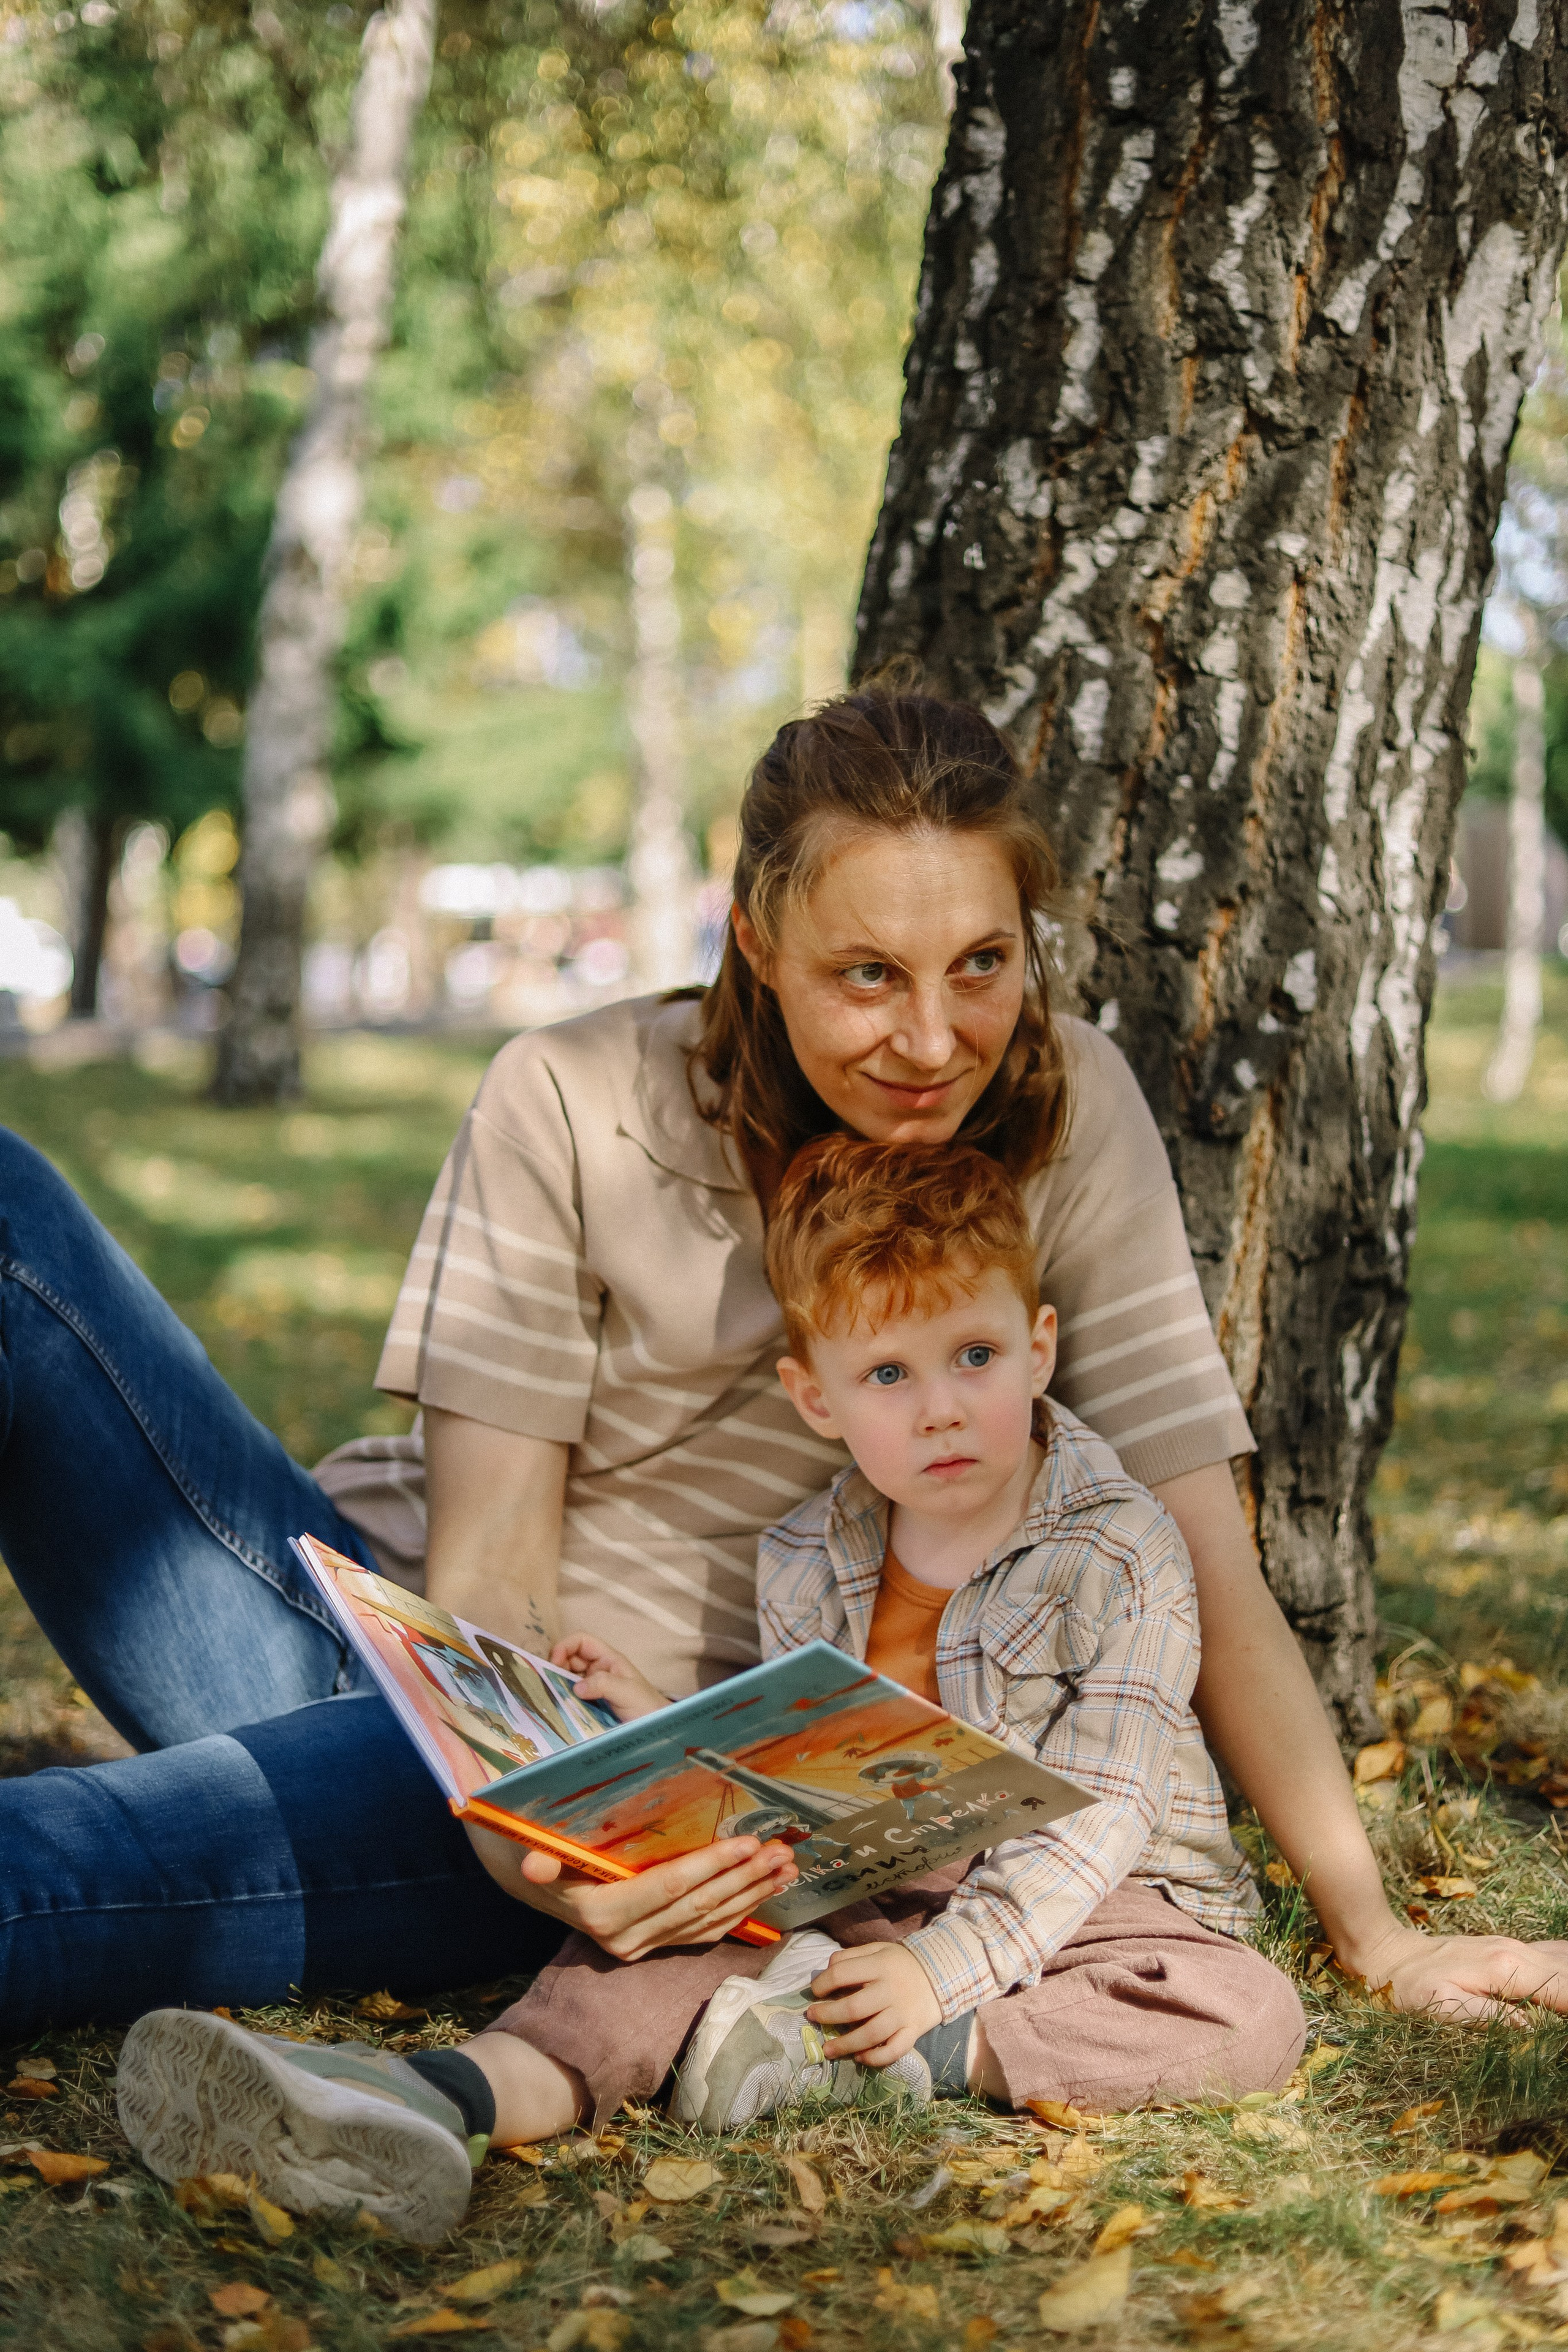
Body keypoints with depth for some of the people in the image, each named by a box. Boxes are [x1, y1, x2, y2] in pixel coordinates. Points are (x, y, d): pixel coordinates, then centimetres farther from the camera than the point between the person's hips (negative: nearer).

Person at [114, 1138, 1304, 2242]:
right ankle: (449, 2099, -47)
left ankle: (894, 2052, -33)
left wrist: (942, 1970, -28)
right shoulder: (803, 1567, 3)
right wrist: (665, 1732, -9)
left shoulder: (1120, 1553, -13)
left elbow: (1095, 1816, -19)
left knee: (1253, 2018, -32)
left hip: (1086, 1907, -3)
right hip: (872, 1895, 3)